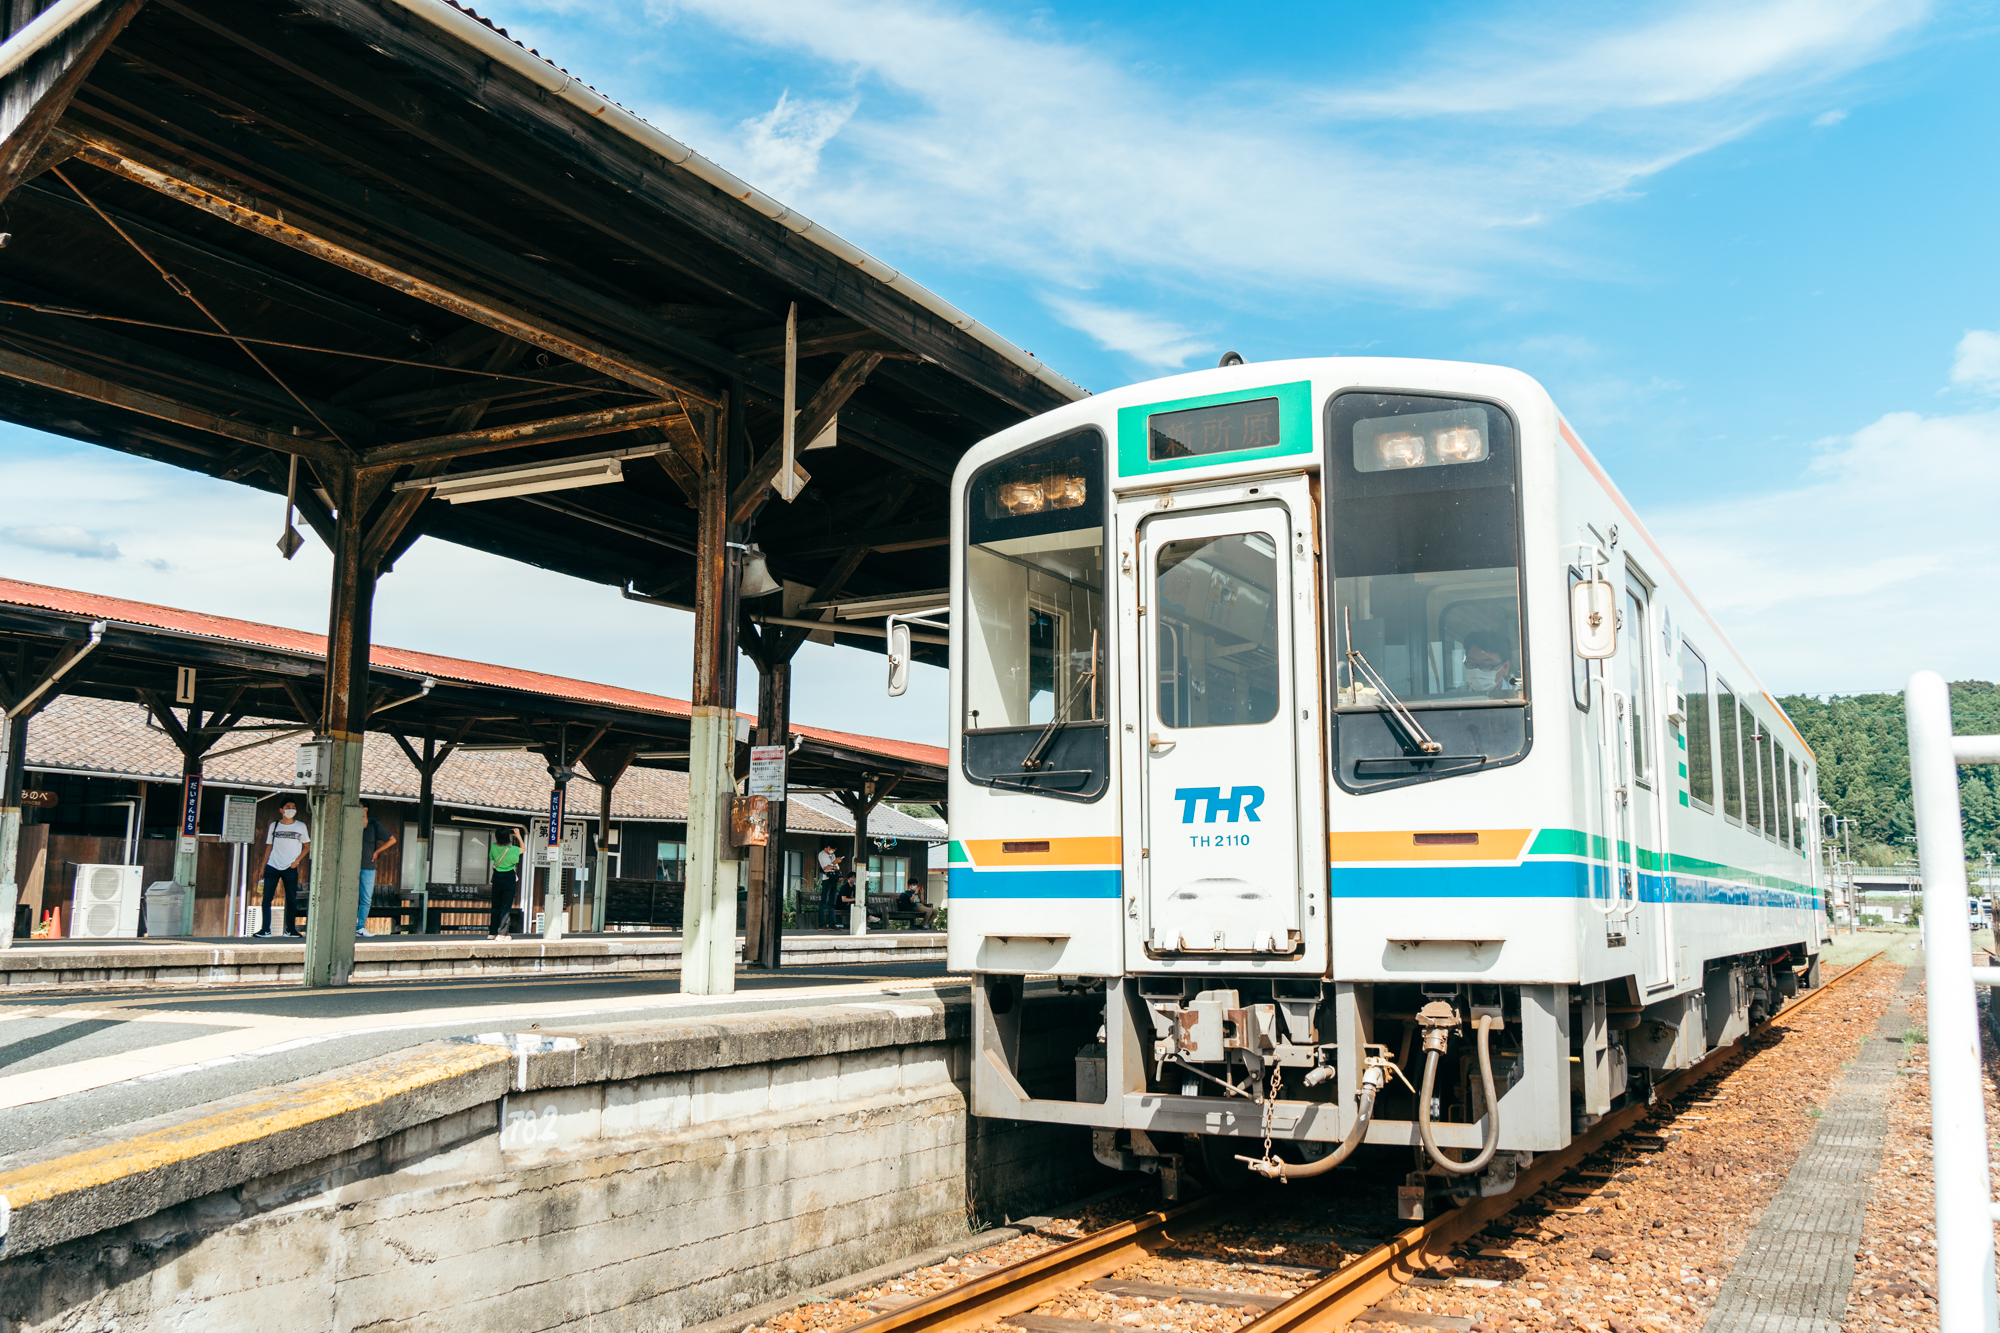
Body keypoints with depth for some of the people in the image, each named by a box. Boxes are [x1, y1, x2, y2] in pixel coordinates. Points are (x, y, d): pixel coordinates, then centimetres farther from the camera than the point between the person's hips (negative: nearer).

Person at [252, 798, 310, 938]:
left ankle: (290, 929, 13)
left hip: (290, 868, -1)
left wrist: (297, 861, -5)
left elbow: (307, 846, 9)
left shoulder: (300, 826, 5)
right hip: (272, 866, 1)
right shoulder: (274, 825, 8)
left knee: (291, 899, 3)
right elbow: (269, 847, 12)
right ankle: (266, 930, -1)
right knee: (266, 899, -5)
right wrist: (263, 866, 8)